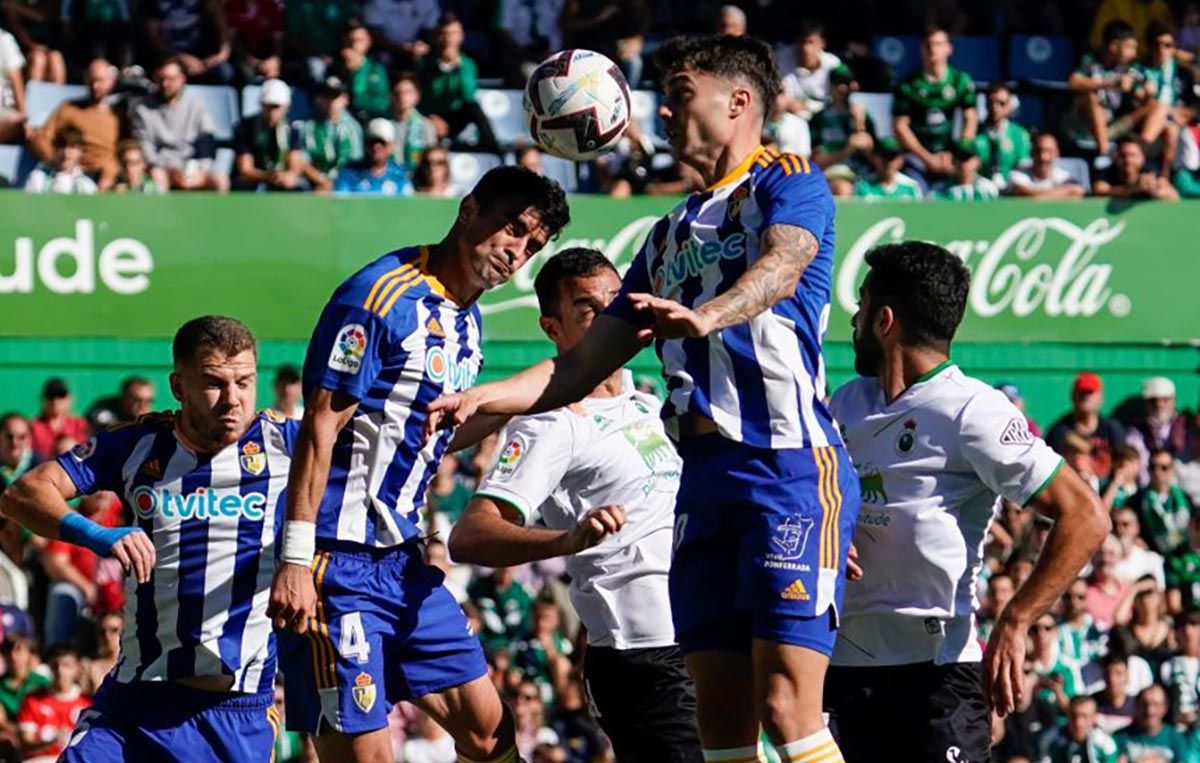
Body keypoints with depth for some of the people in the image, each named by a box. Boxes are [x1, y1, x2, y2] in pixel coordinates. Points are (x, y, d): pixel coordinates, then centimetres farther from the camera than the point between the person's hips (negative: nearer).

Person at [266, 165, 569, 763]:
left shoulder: (466, 320, 14)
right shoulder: (381, 295, -13)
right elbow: (320, 428, -18)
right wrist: (295, 562, -22)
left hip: (403, 561, 9)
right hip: (339, 566, -9)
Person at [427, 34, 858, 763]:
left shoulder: (789, 183, 3)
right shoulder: (673, 233, 25)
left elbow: (781, 265, -20)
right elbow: (583, 367, 24)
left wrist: (706, 316, -41)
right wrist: (480, 399, 9)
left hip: (791, 464, -8)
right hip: (706, 476, 8)